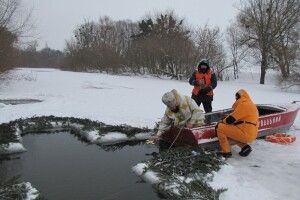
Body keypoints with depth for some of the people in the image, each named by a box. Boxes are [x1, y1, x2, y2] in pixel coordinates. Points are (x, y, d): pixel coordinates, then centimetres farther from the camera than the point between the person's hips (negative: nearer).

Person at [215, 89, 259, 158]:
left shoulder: (243, 104, -12)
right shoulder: (251, 104, 19)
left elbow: (231, 119, -14)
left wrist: (221, 122, 4)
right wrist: (226, 120, 9)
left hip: (246, 134, -10)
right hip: (251, 134, 10)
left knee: (220, 128, -8)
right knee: (229, 131, 27)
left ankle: (226, 152, -3)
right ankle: (245, 147, 13)